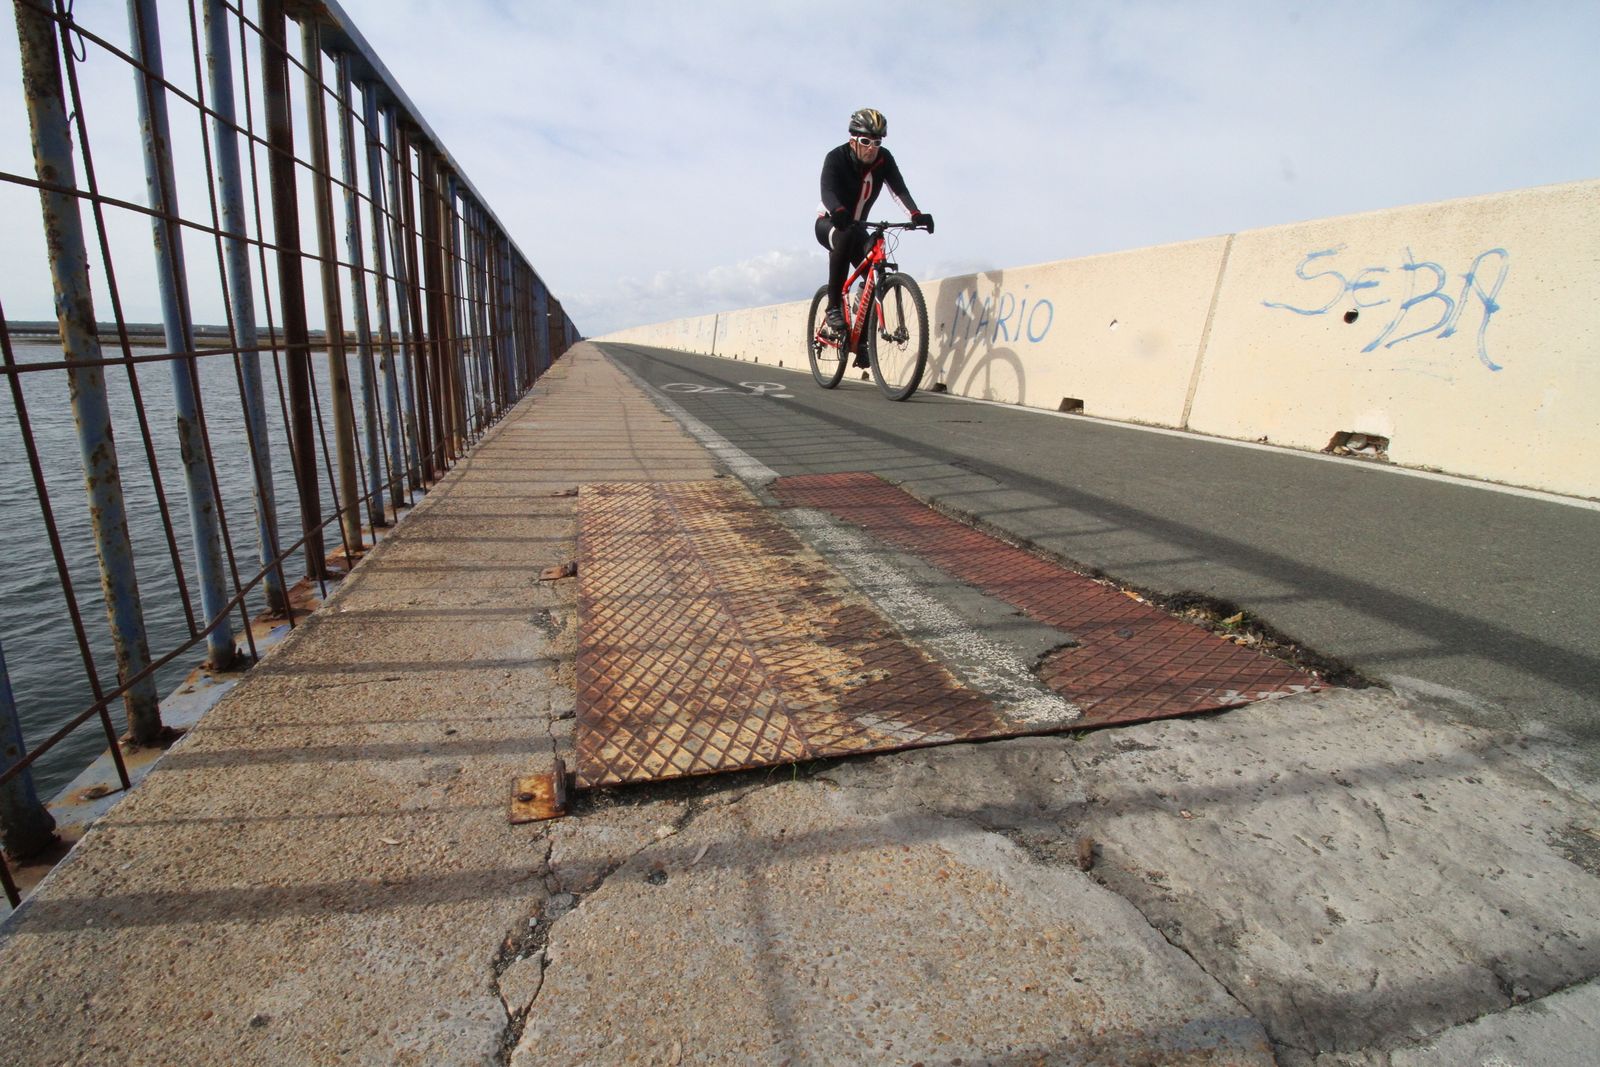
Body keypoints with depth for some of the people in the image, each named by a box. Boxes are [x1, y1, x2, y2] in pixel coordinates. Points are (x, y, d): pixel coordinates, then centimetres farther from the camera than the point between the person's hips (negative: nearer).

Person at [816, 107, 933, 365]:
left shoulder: (884, 159, -10)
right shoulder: (836, 158, -20)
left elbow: (899, 189, -24)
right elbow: (827, 190, -37)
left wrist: (915, 214, -44)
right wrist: (839, 213, -60)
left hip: (856, 228, 4)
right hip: (829, 224, -4)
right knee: (846, 235, -39)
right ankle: (833, 306, -32)